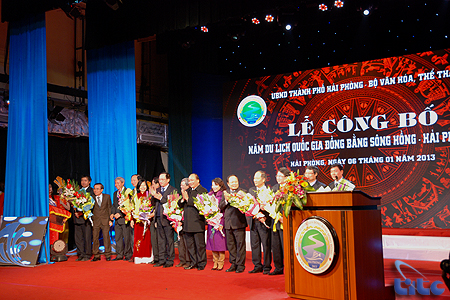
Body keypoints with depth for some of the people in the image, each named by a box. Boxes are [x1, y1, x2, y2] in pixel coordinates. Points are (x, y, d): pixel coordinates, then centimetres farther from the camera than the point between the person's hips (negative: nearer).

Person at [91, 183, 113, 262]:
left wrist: (110, 219, 2)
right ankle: (96, 255, 11)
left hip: (105, 220, -1)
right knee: (95, 238, 1)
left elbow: (110, 208, 8)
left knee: (106, 237, 0)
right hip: (95, 220, 1)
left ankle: (108, 255, 9)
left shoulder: (107, 196, 5)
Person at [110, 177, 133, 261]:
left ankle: (128, 255, 7)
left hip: (125, 218, -7)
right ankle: (119, 255, 15)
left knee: (127, 237, -2)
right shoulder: (115, 193, 18)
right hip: (117, 219, 7)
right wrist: (112, 213, 2)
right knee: (118, 237, 7)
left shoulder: (128, 192, -5)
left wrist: (120, 214, -15)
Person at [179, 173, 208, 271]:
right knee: (190, 244, 12)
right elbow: (180, 204, 15)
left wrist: (187, 199, -17)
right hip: (188, 223, 7)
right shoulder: (187, 191, 17)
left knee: (200, 244, -1)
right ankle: (193, 262, 21)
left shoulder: (203, 191, -6)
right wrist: (183, 199, -6)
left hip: (198, 222, -7)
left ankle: (201, 263, 9)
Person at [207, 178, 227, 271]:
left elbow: (224, 209, -10)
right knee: (212, 242, 6)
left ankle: (221, 263, 6)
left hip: (220, 221, -5)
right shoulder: (210, 194, 13)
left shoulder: (223, 195, -6)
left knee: (220, 242, -3)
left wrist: (221, 223, -17)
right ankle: (215, 262, 15)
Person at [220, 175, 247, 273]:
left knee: (240, 244, -1)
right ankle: (233, 264, 20)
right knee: (230, 245, 10)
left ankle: (240, 265, 7)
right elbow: (220, 207, 7)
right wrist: (226, 201, -10)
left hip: (239, 222, -5)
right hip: (228, 223, 5)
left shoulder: (243, 192, 0)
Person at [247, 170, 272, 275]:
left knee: (266, 245, 0)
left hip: (264, 222, -5)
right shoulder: (251, 190, 13)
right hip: (253, 222, 5)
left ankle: (267, 267, 10)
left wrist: (265, 217, -17)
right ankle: (257, 266, 19)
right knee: (254, 245, 9)